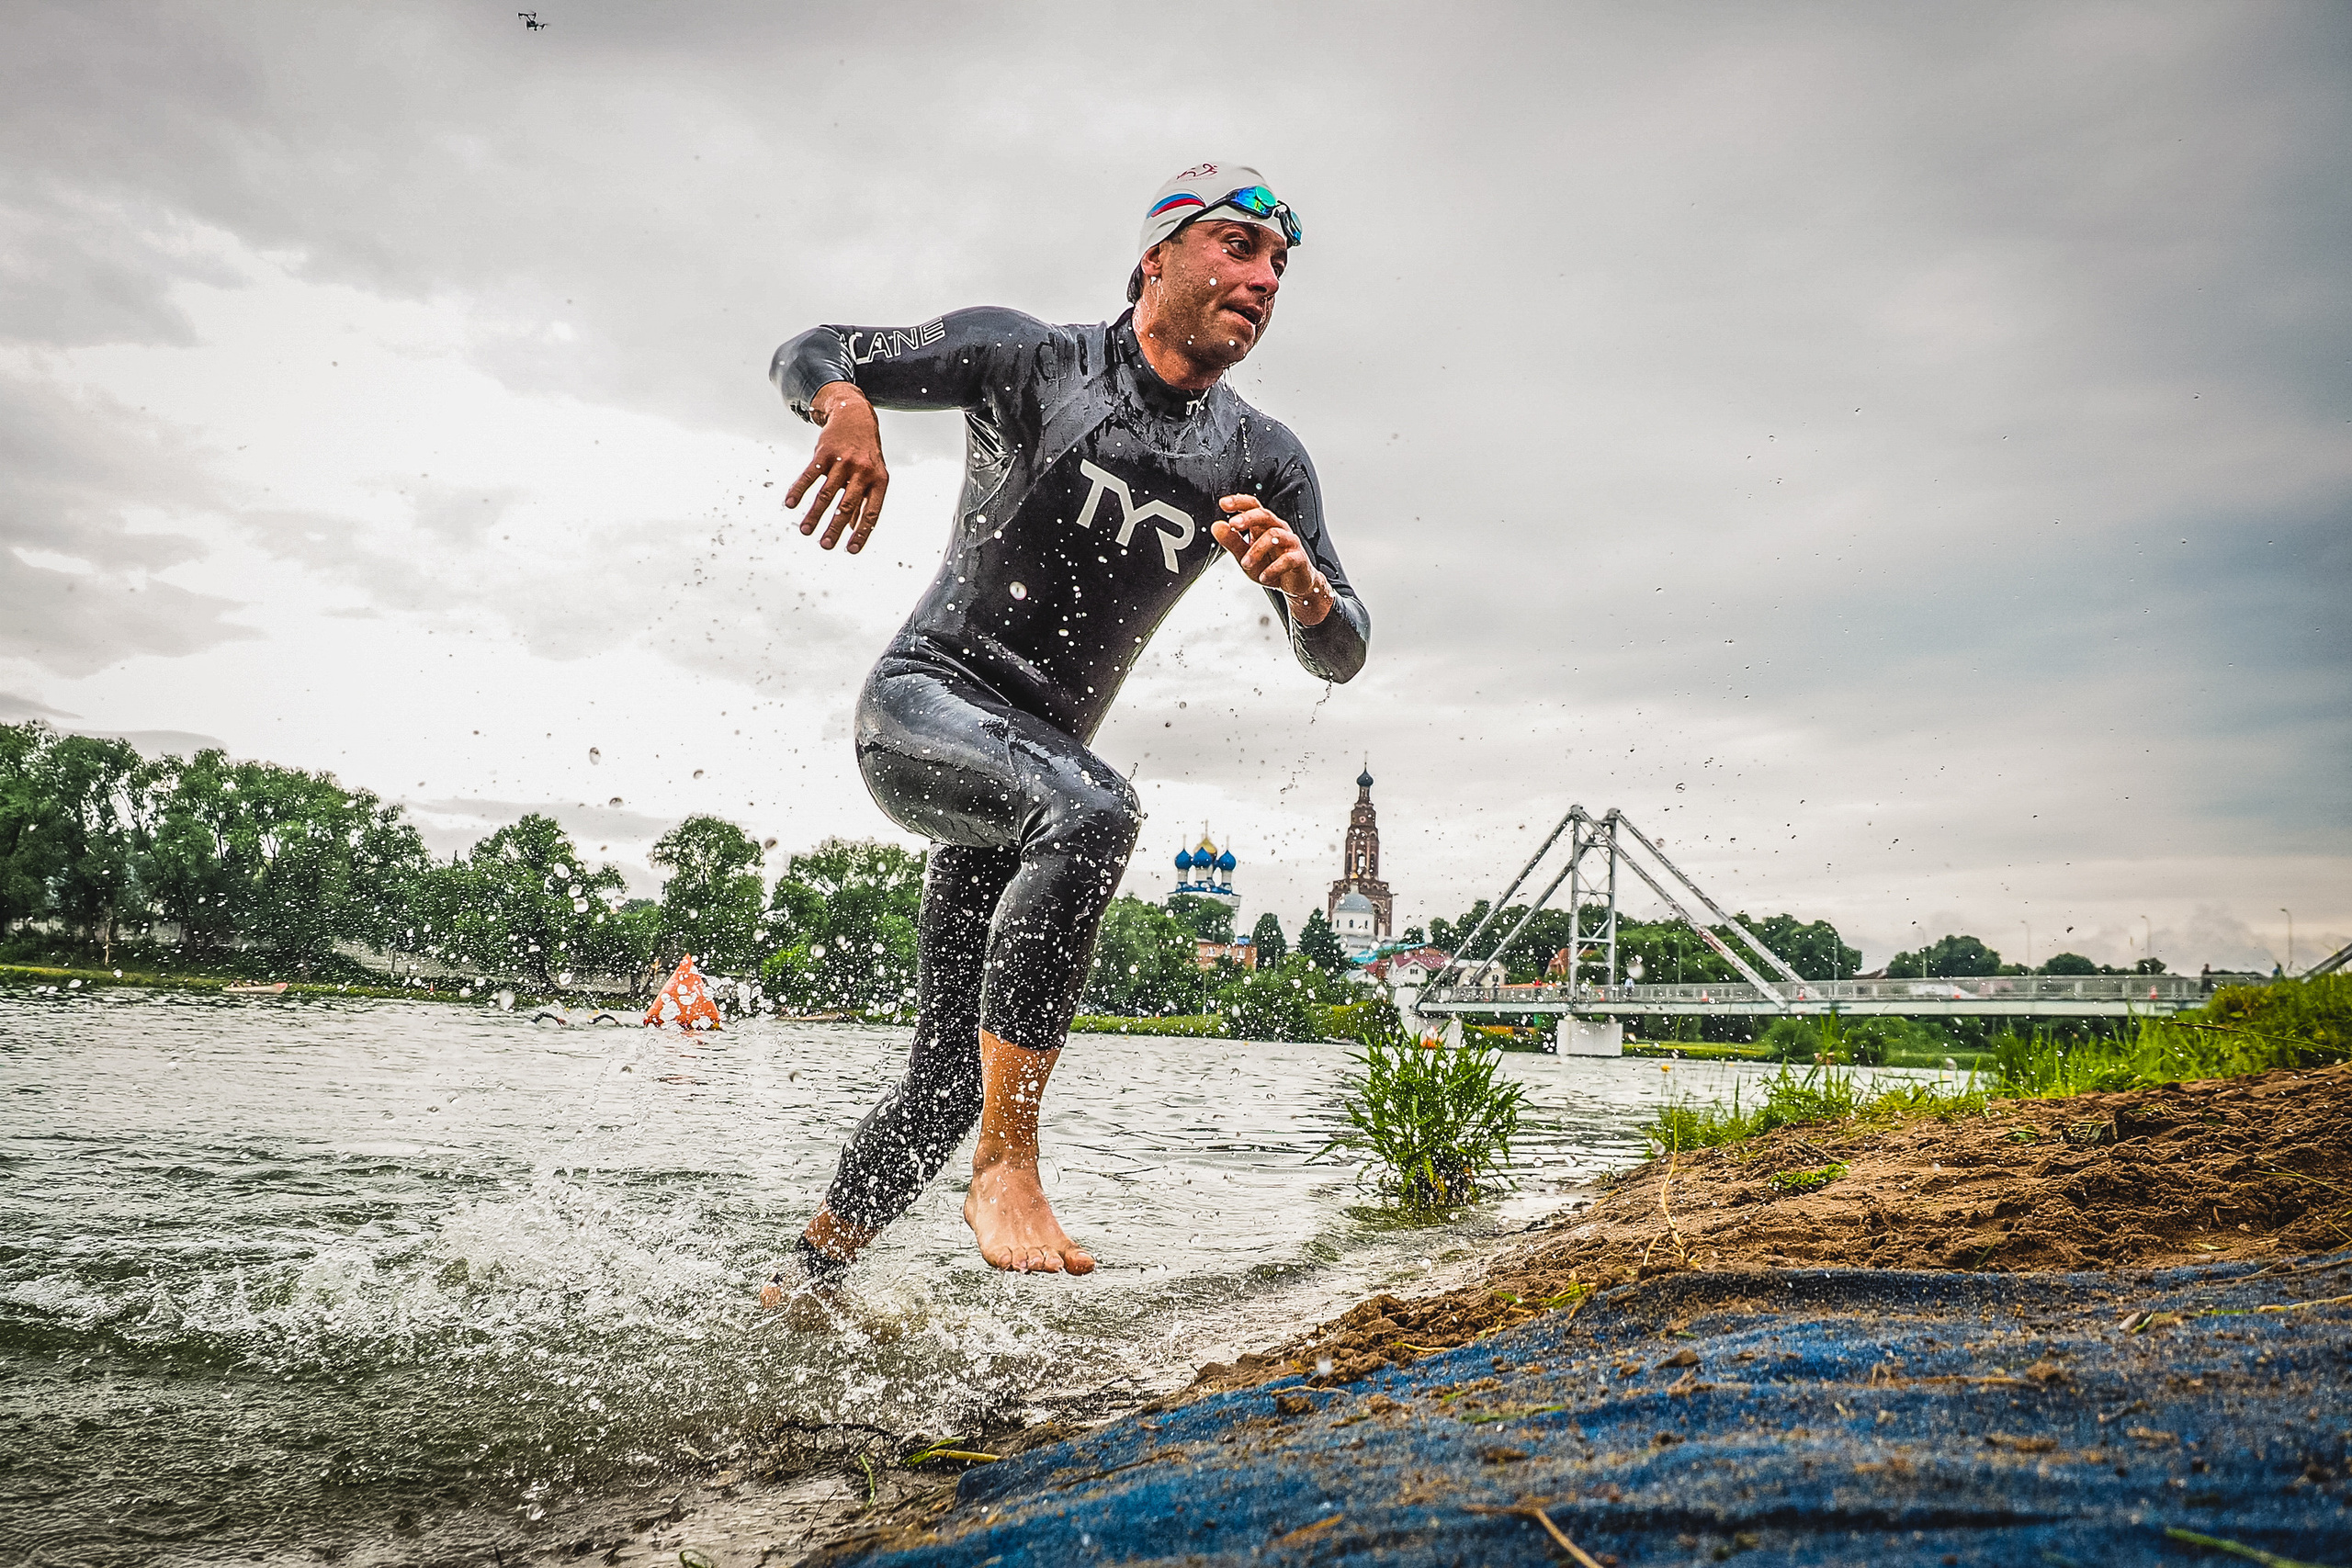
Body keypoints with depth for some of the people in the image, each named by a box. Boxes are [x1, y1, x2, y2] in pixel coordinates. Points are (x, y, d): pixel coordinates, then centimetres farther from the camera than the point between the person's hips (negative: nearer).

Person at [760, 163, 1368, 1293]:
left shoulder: (1263, 462, 6)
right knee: (1094, 811, -36)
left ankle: (800, 1284, 26)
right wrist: (848, 409, -24)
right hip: (922, 700, -5)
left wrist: (1300, 581, -22)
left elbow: (1341, 656, 2)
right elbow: (807, 354, 1)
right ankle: (1006, 1169, -28)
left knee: (951, 1074, 5)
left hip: (1039, 763, 5)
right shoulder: (1029, 360, -3)